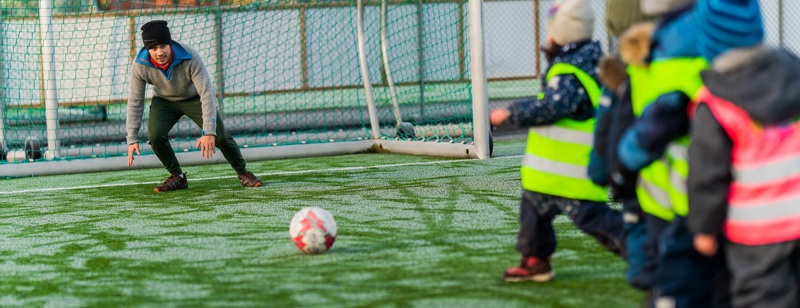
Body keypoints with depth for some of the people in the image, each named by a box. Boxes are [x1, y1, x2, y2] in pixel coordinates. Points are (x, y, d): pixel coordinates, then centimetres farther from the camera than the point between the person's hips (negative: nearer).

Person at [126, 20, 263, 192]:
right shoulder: (139, 66, -29)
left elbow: (207, 93, -36)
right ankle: (177, 178, -2)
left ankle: (243, 173, 14)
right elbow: (135, 101, -17)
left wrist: (209, 132, -43)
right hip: (165, 101, 1)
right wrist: (132, 138, -18)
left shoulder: (190, 58, -36)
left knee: (220, 136, -12)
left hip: (195, 99, -1)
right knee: (155, 135, -24)